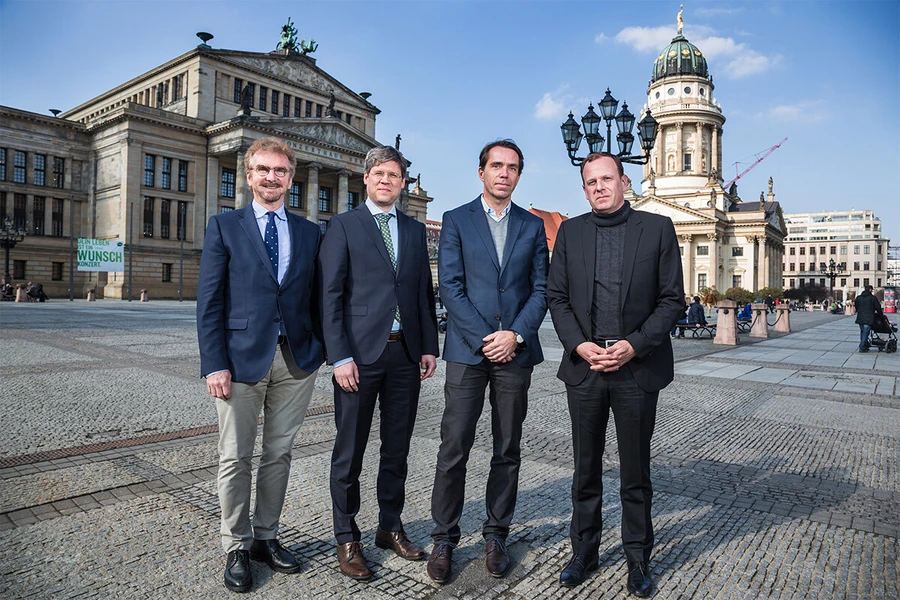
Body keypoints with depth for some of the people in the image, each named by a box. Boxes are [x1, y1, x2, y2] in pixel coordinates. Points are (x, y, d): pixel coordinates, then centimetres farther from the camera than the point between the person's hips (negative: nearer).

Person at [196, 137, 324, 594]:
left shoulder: (309, 234, 10)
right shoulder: (224, 226, 3)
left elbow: (316, 299, 11)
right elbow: (209, 301, -3)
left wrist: (320, 349, 1)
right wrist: (214, 364, -10)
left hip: (297, 360, 3)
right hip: (242, 358, -2)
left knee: (279, 454, 13)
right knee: (235, 458, 6)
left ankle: (266, 537, 30)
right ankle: (237, 548, 24)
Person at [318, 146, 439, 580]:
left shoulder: (415, 230, 14)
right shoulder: (343, 226, 1)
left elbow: (425, 293, 14)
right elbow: (330, 295, -5)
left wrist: (429, 346, 6)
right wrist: (340, 356, -13)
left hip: (406, 353, 4)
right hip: (360, 352, -4)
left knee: (397, 448, 14)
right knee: (349, 452, 6)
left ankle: (391, 527, 31)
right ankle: (347, 539, 22)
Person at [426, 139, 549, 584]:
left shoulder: (533, 226, 12)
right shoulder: (456, 221, 5)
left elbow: (540, 289, 6)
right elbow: (450, 286, -4)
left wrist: (515, 335, -9)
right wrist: (484, 339, -11)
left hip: (515, 350, 3)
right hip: (468, 349, -2)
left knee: (508, 449, 10)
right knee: (454, 448, -1)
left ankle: (496, 535, 25)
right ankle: (444, 539, 15)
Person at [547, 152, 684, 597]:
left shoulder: (657, 228, 1)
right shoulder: (570, 231, 7)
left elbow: (672, 299, -1)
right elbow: (556, 297, 5)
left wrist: (634, 346, -13)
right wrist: (579, 345, -9)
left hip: (637, 368, -2)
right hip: (584, 366, 2)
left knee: (635, 472, 11)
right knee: (586, 468, 14)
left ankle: (638, 559, 29)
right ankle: (584, 552, 31)